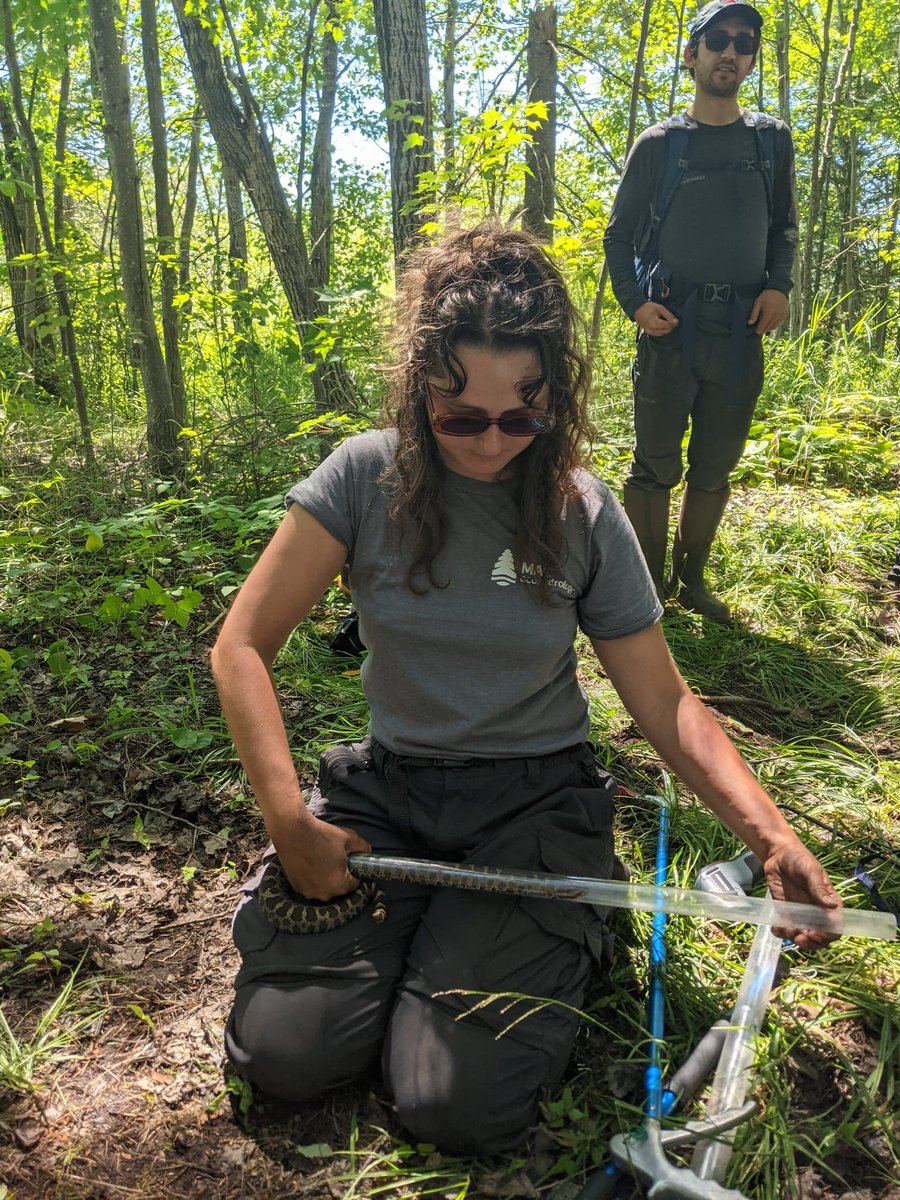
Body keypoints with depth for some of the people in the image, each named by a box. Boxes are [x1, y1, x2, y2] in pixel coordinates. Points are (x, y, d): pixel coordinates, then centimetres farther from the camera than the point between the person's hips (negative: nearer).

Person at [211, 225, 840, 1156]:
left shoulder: (583, 514, -7)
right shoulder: (367, 478, -9)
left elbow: (664, 703, -1)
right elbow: (242, 647, -7)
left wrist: (771, 836, -14)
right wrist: (288, 820, -16)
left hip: (534, 801, -1)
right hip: (388, 788, 2)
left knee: (460, 1106, -14)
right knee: (282, 1053, -12)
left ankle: (561, 935, 15)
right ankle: (418, 924, 16)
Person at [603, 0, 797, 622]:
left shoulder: (772, 139, 13)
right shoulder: (659, 144, 6)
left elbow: (783, 228, 17)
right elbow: (619, 234, 8)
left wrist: (780, 286, -1)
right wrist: (635, 302, -8)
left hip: (742, 332, 3)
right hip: (670, 327, -2)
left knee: (715, 469, 8)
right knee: (656, 467, -1)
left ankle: (692, 578, 24)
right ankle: (648, 587, 13)